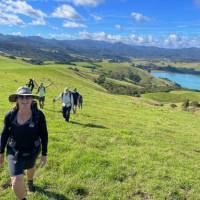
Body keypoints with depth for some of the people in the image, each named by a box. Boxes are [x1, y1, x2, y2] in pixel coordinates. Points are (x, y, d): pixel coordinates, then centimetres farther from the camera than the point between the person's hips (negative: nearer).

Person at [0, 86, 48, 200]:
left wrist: (44, 154, -8)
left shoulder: (39, 115, -22)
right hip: (14, 152, -1)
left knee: (30, 167, 32)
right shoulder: (10, 115, -18)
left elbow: (44, 135, -12)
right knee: (16, 182, -13)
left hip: (32, 151, 1)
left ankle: (30, 182, 69)